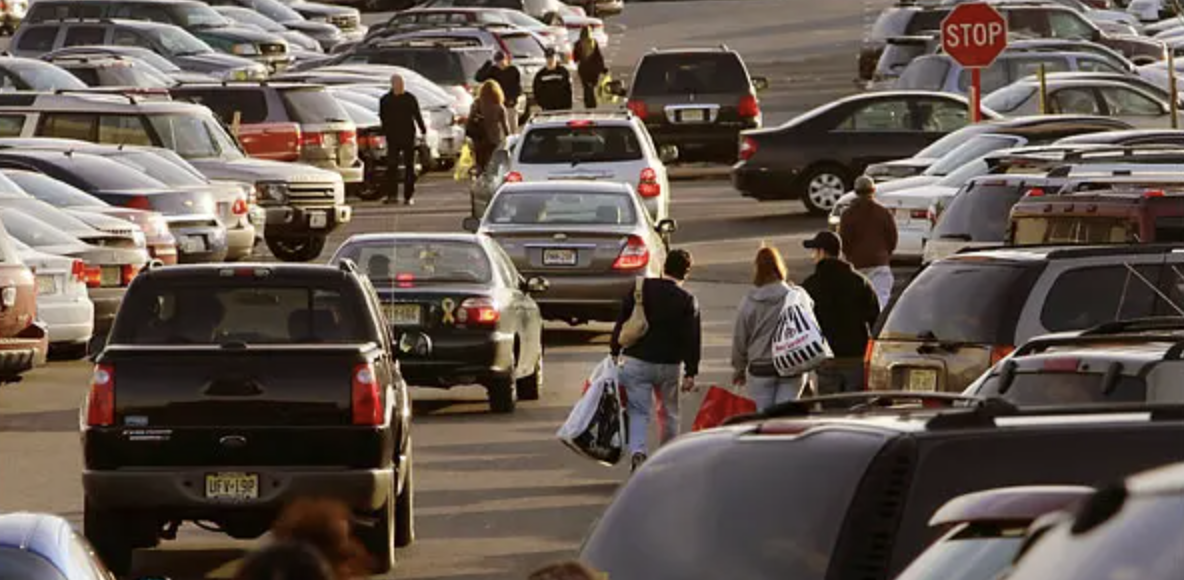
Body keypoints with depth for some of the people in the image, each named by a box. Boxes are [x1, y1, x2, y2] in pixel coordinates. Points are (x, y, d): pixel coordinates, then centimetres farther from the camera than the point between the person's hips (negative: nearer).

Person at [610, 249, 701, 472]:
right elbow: (692, 339, -4)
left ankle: (637, 452, -24)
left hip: (636, 361, 0)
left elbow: (621, 322, 1)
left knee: (638, 411, -2)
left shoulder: (641, 288, -1)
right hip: (669, 364, 0)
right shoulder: (687, 301, -3)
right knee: (668, 413, 17)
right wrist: (690, 373, -2)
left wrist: (615, 352, 9)